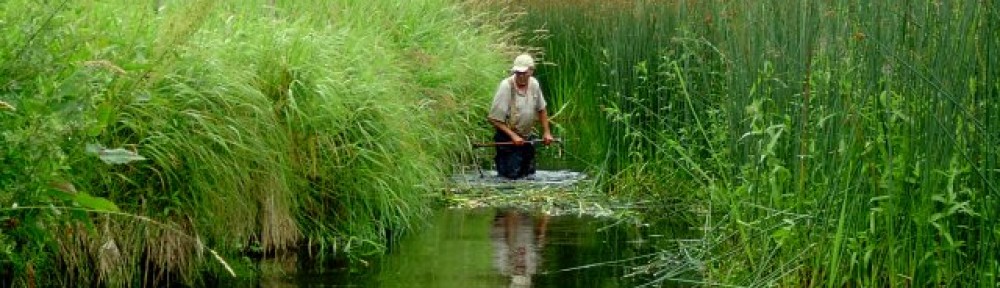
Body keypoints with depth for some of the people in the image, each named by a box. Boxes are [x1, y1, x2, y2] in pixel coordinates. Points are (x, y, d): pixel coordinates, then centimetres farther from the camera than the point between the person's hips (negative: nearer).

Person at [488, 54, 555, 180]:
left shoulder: (534, 84, -3)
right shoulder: (506, 86, -22)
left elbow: (541, 109, 15)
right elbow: (494, 119, -21)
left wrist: (546, 132, 11)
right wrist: (513, 136, -23)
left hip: (528, 136, 6)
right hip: (508, 138, -6)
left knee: (529, 173, 11)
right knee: (512, 175, -10)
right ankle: (499, 160, 19)